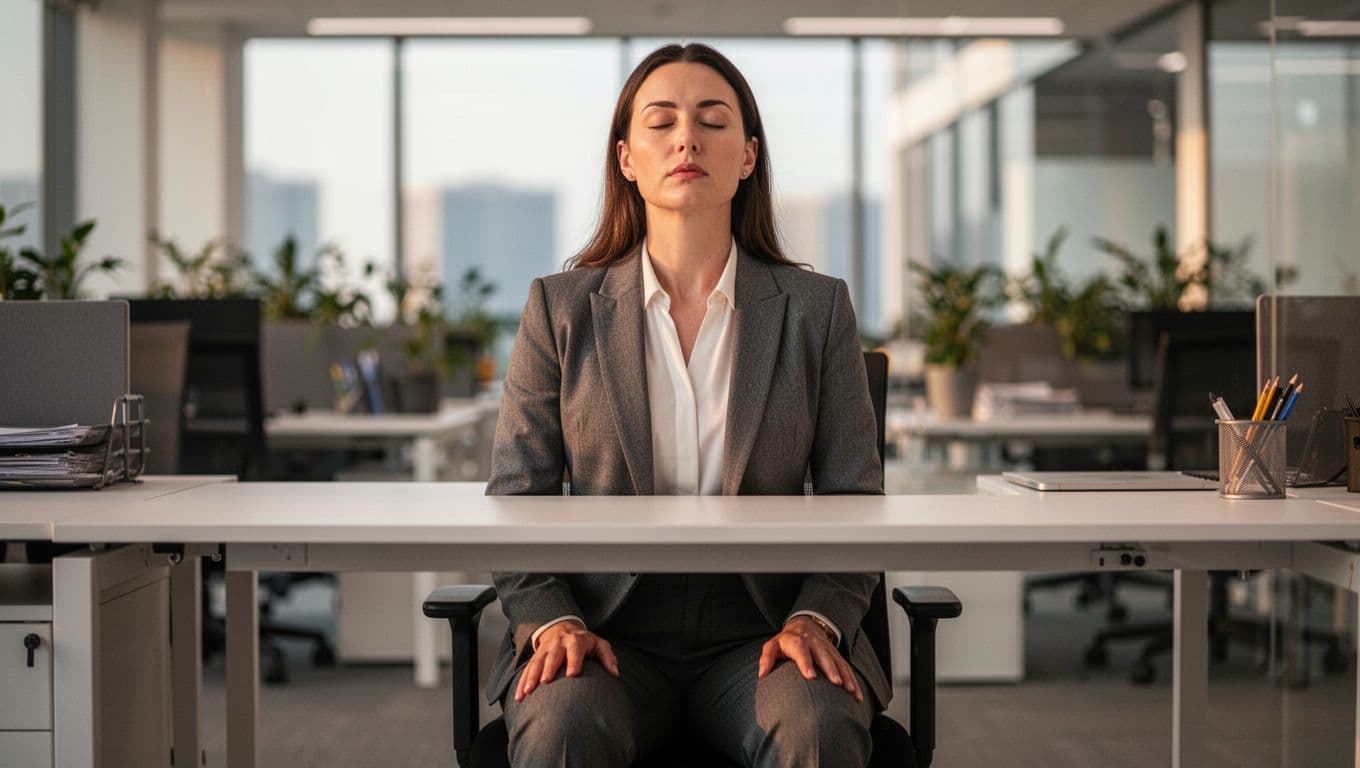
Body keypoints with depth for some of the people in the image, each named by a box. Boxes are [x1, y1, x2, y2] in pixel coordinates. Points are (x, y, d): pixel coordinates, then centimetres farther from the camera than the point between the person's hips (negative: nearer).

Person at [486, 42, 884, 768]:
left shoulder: (816, 308, 7)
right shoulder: (560, 308, 6)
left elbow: (854, 504, 6)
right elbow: (516, 499, 5)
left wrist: (815, 620, -12)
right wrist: (551, 621, -12)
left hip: (759, 633, 1)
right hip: (609, 633, 0)